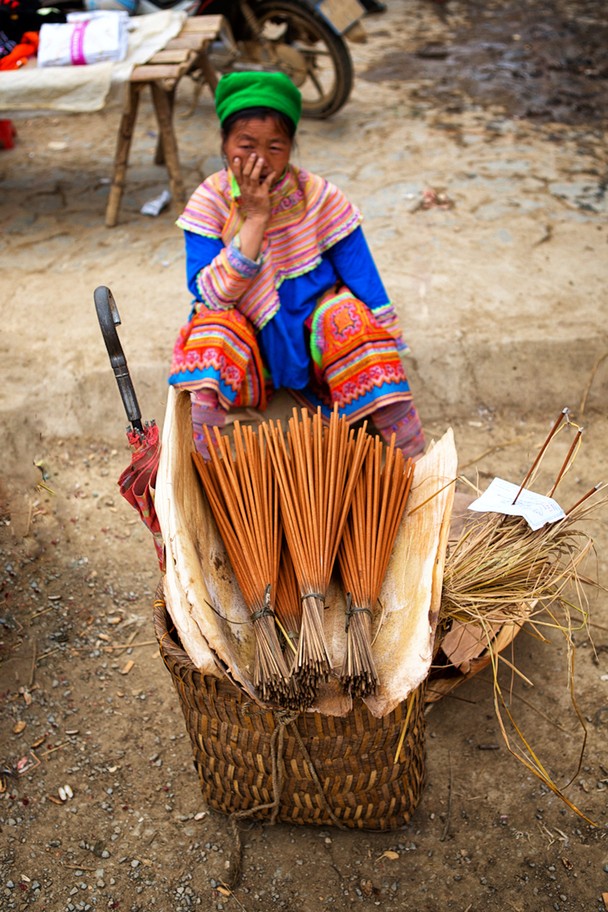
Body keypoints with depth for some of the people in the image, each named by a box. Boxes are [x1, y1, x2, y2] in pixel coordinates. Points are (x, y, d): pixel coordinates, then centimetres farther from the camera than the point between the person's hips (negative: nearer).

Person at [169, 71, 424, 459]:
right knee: (212, 326, -30)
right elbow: (210, 294, -21)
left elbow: (367, 283, -6)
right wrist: (255, 218, -25)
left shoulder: (320, 196, -9)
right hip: (247, 351, 0)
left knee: (348, 314, -29)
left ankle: (412, 459, -22)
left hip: (314, 339, 1)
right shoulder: (210, 201, -10)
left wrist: (384, 363, -12)